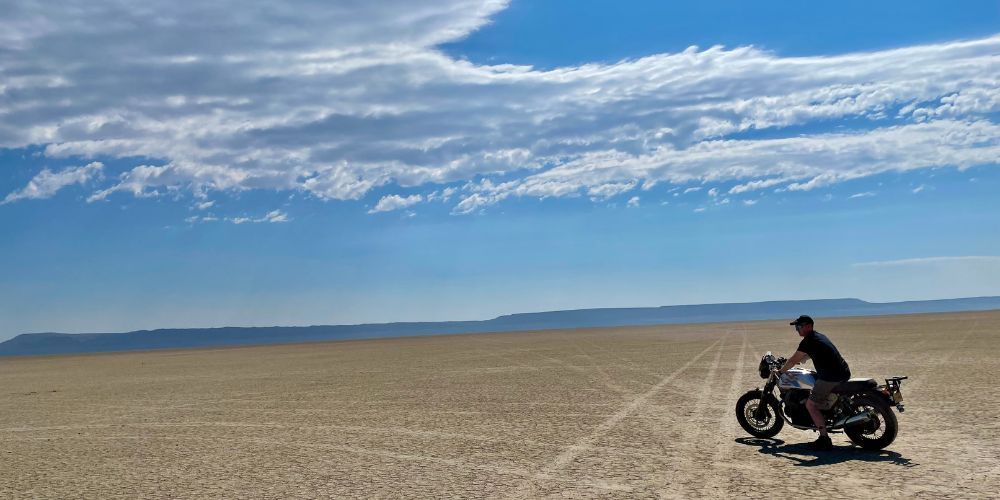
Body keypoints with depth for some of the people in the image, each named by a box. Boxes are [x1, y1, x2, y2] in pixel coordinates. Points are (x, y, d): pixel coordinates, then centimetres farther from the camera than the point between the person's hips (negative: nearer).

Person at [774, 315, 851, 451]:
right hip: (844, 373, 10)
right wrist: (794, 361, 38)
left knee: (811, 405, -5)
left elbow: (793, 360, -6)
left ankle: (824, 440, -9)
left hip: (831, 377, -10)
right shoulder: (819, 336, 18)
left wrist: (780, 371, 7)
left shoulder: (808, 341, -11)